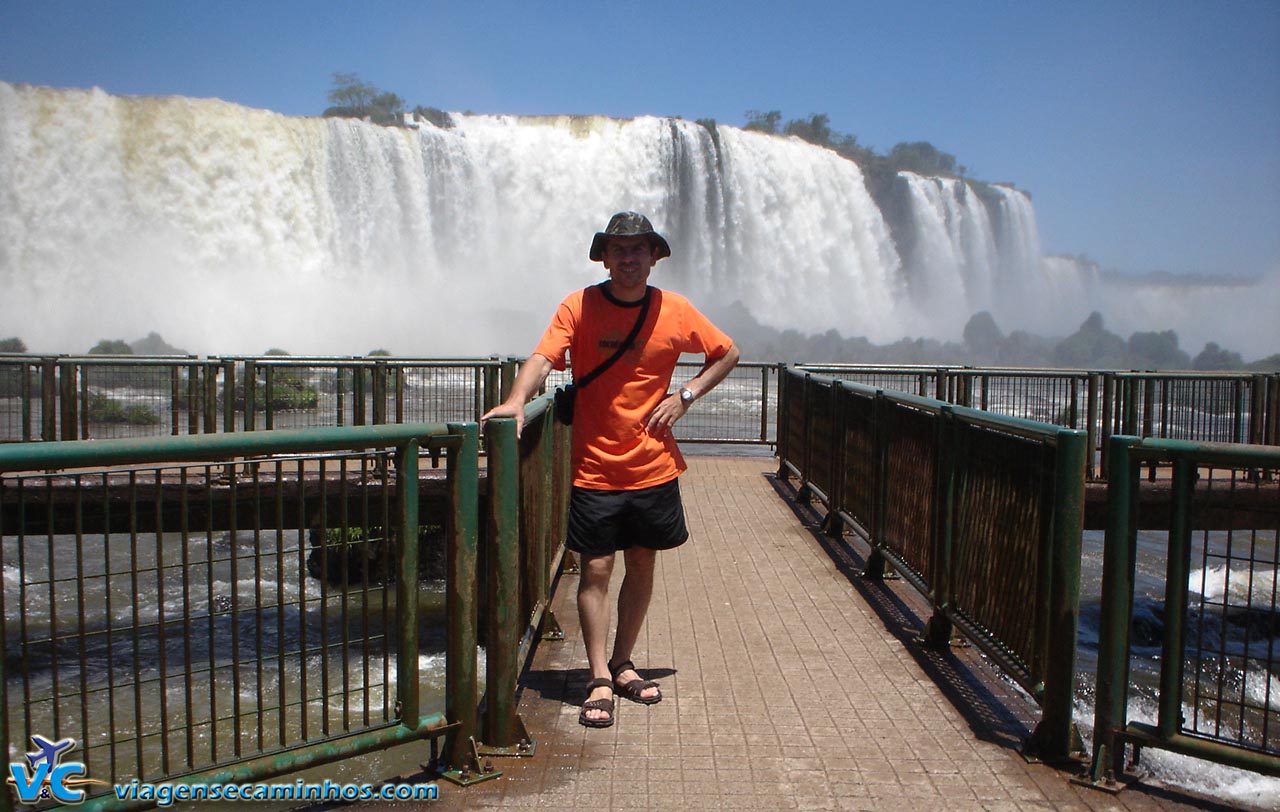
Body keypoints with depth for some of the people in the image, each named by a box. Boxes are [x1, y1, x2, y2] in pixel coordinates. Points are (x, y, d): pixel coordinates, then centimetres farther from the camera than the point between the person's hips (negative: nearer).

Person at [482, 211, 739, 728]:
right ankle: (599, 681, 8)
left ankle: (622, 664, 30)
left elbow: (727, 354, 13)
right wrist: (518, 399, -38)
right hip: (594, 468, -2)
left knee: (642, 565, 12)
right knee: (595, 569, -2)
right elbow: (543, 358, -18)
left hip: (653, 467, 3)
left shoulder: (675, 311, 0)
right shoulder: (579, 306, -6)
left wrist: (685, 395, -1)